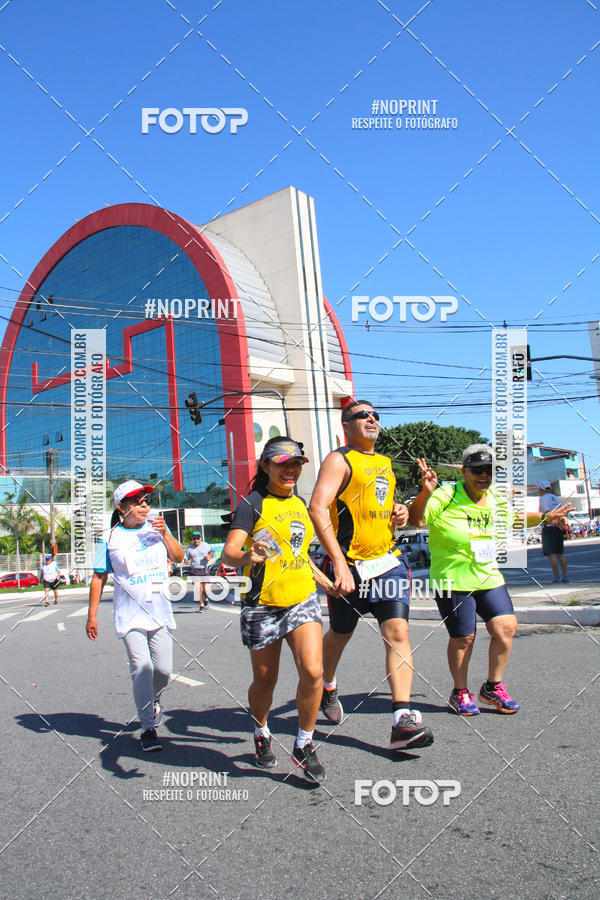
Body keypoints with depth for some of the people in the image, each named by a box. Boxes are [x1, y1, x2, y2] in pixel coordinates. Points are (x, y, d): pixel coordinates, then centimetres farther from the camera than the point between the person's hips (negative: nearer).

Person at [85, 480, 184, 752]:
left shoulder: (157, 528, 8)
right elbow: (99, 577, 2)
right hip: (130, 615, -3)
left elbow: (178, 557, 3)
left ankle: (154, 700, 37)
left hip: (160, 612, 3)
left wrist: (164, 533, -12)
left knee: (164, 669, 4)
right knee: (141, 667, -12)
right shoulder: (110, 538, -1)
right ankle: (148, 727, 1)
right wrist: (92, 615, 0)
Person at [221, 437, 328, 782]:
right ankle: (262, 735, 40)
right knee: (265, 680, 10)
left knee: (312, 670, -14)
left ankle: (304, 745, 7)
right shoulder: (253, 503, -8)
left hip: (303, 599, 4)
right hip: (263, 604, -4)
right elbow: (229, 552, -20)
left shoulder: (299, 503, 11)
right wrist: (247, 557, -40)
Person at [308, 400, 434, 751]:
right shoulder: (339, 460, -6)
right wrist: (339, 563, -28)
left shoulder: (386, 463, 16)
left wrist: (400, 513, 7)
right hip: (349, 565, -5)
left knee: (398, 633, -10)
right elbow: (317, 508, -20)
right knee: (341, 634, 13)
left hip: (388, 561, 5)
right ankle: (328, 686, 43)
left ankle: (404, 721, -11)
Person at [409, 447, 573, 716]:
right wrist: (426, 493, -43)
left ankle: (492, 687, 18)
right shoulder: (446, 497, -14)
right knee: (462, 638, 1)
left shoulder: (495, 500, 7)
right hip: (453, 581, -6)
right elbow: (416, 519, -27)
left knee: (506, 627, -3)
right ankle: (460, 693, 24)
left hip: (489, 578, 6)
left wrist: (546, 517, 25)